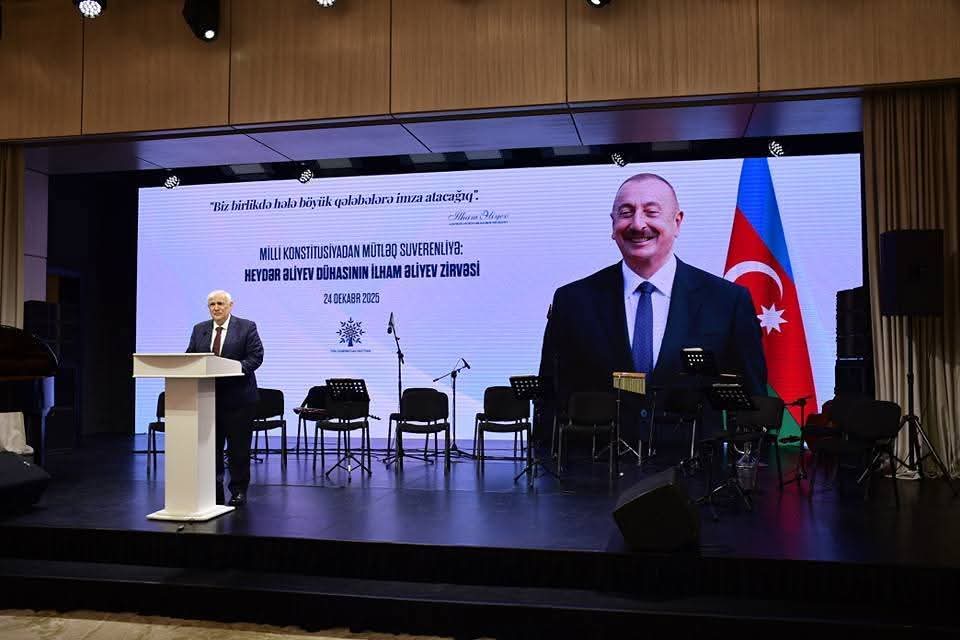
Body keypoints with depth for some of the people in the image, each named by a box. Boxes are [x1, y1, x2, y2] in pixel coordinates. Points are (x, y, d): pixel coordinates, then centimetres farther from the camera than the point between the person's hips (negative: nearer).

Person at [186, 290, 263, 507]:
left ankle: (239, 491, 13)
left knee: (238, 446, 3)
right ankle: (214, 490, 18)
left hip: (238, 396, -4)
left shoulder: (247, 327, -1)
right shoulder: (199, 329, 12)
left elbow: (256, 356, -8)